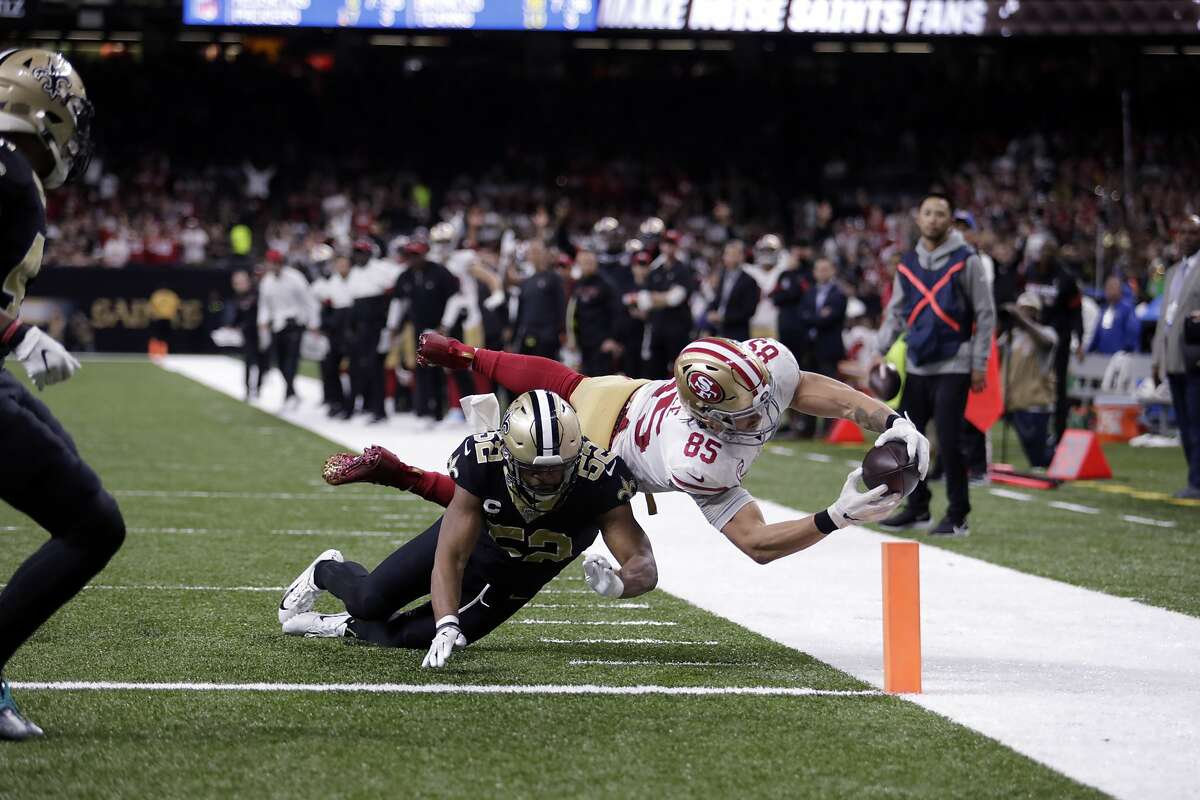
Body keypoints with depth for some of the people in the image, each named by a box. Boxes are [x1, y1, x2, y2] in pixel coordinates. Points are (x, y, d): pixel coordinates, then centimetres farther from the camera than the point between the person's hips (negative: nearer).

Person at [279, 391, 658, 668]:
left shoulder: (599, 478, -40)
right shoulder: (482, 460, -38)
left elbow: (644, 565, -38)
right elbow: (451, 557, -35)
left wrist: (618, 583, -62)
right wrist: (447, 626, -50)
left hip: (523, 572, 0)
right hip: (470, 535, 0)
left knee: (411, 635, -8)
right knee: (371, 601, 4)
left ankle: (344, 626, 25)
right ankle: (326, 573, 42)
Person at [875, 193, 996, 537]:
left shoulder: (965, 260, -4)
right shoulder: (908, 263, 11)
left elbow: (985, 314, -3)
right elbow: (895, 312, 18)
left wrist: (979, 364, -7)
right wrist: (881, 351, 6)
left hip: (953, 367, -5)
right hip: (915, 366, 6)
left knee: (948, 442, -8)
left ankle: (958, 517, 0)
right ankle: (917, 509, 20)